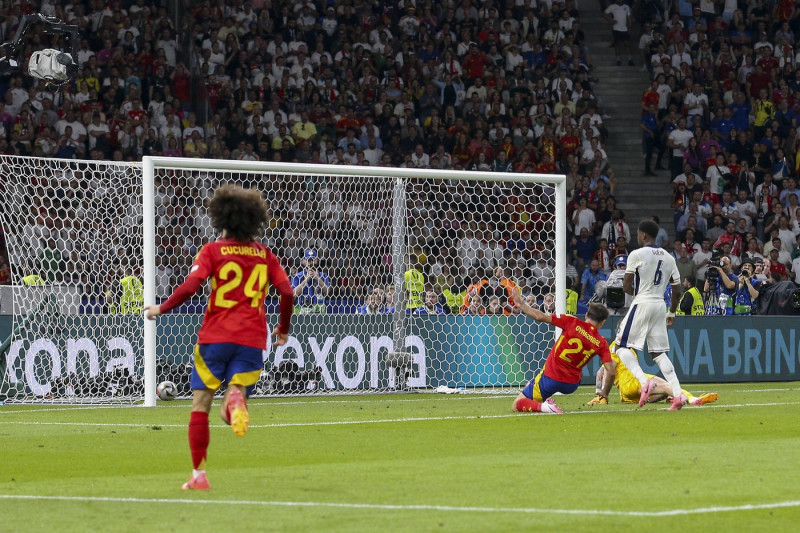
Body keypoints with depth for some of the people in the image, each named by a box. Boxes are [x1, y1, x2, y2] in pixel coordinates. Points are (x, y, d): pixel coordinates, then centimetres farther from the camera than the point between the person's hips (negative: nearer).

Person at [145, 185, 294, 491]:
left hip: (215, 336, -2)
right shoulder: (265, 255, 11)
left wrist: (161, 309, -1)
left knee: (200, 405, 9)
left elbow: (191, 286, -13)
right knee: (231, 415, 3)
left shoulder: (213, 251, 0)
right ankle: (236, 400, -35)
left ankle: (198, 475, 6)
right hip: (252, 340, 2)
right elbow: (287, 292, 3)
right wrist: (283, 330, 18)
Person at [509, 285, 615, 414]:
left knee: (516, 405, 4)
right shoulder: (601, 343, -5)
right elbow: (611, 372, -8)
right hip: (571, 386, 4)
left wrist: (521, 305, -2)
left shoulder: (573, 323, -12)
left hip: (550, 378, -4)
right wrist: (604, 395, 6)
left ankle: (542, 406, -20)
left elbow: (540, 317, -15)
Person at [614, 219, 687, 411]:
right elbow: (677, 290, 13)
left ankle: (644, 381, -22)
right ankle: (678, 393, -4)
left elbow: (626, 285, -6)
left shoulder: (637, 254, -6)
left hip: (642, 304, -6)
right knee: (659, 352, 9)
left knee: (622, 345, -1)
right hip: (660, 306, 6)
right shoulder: (668, 257, 11)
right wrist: (672, 313, 23)